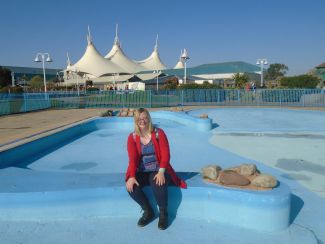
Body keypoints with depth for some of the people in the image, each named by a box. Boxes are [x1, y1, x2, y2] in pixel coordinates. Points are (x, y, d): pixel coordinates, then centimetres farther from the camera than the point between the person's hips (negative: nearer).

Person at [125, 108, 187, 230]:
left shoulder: (158, 133, -3)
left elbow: (165, 154, -10)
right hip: (141, 172, 2)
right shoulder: (132, 137, 0)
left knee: (159, 185, -33)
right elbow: (132, 158, -11)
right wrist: (132, 177, -27)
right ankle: (148, 211, 0)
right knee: (131, 186, -26)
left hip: (157, 170, -2)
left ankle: (163, 214, -4)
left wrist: (161, 172, -25)